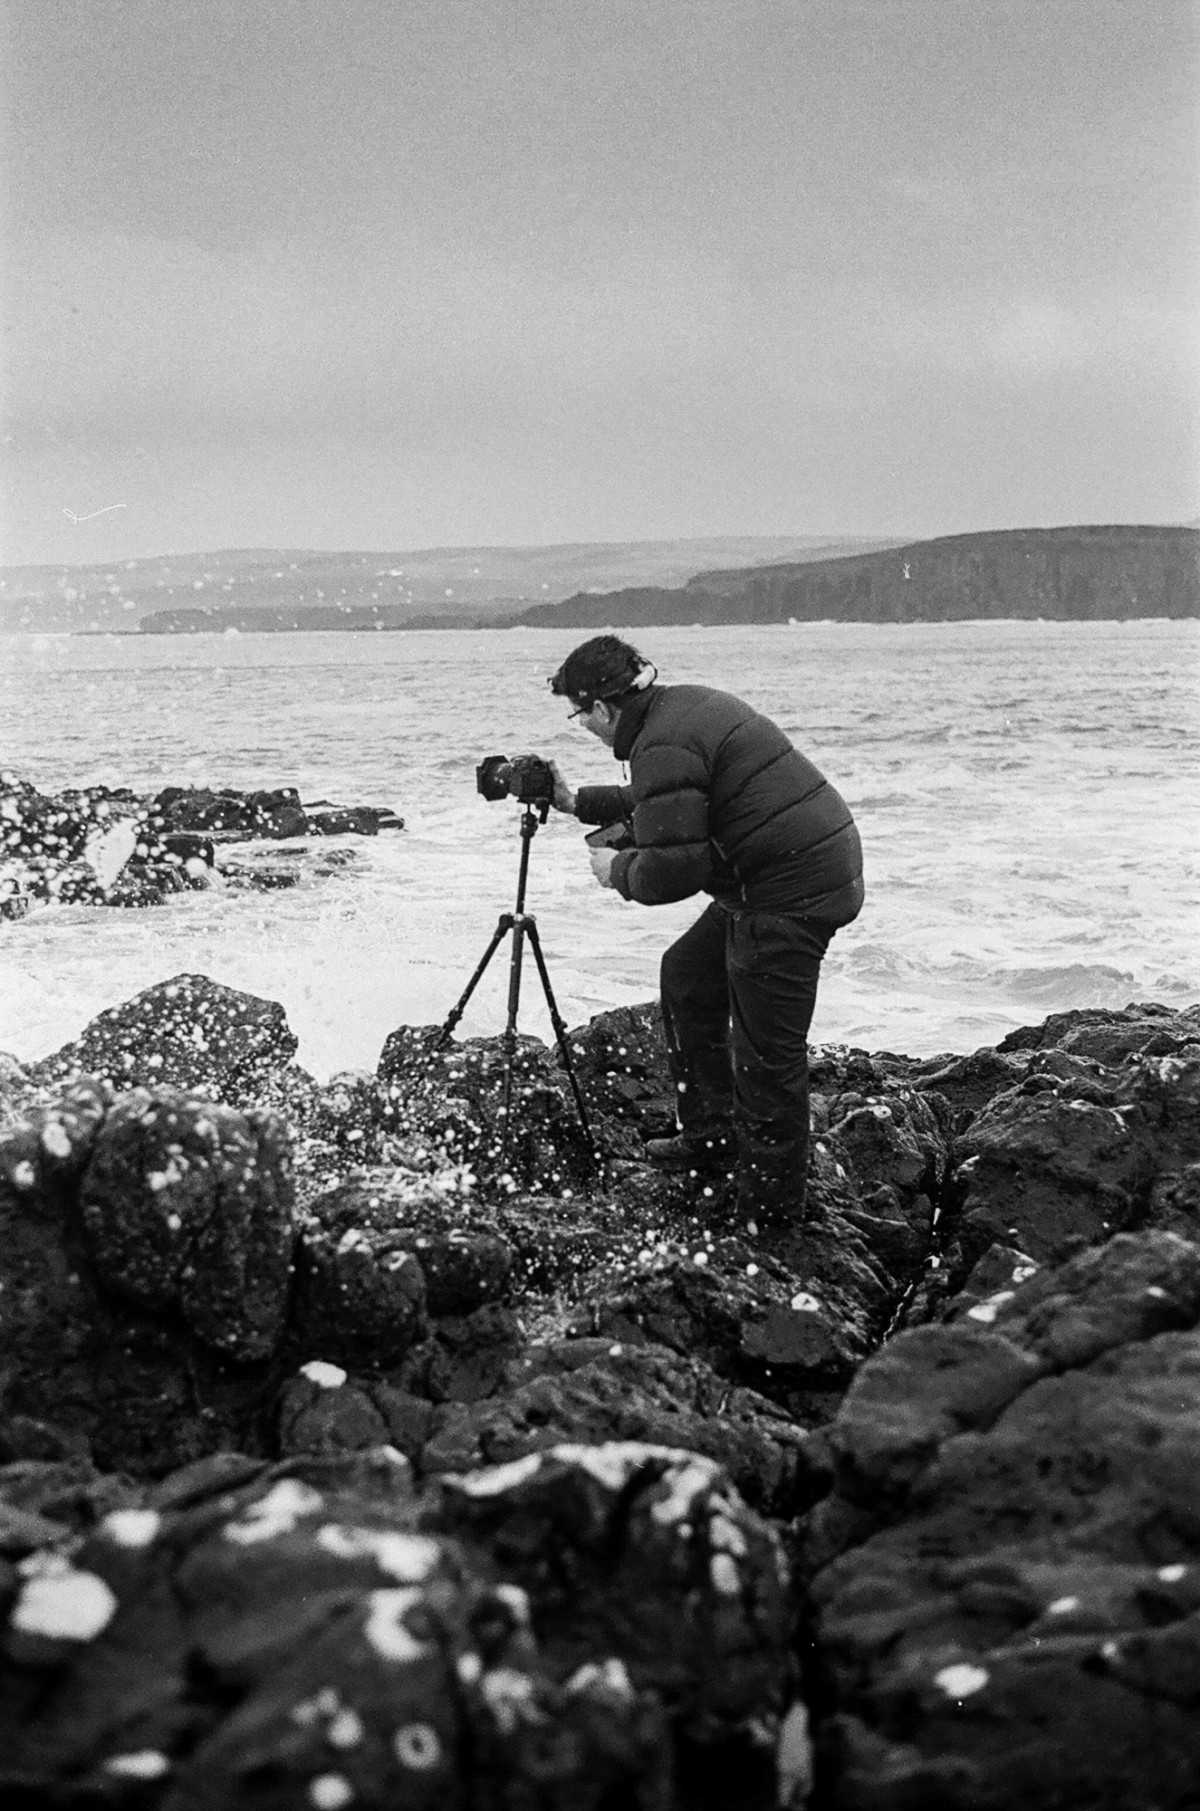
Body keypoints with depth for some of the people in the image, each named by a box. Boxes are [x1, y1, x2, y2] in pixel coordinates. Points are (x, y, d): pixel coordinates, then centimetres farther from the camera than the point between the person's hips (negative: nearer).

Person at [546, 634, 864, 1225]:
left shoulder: (663, 747, -18)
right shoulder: (685, 705, 14)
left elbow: (673, 870, -21)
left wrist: (617, 871, -1)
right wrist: (579, 802, 32)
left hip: (791, 893, -11)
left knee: (764, 1056, -4)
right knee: (686, 975, 23)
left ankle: (770, 1217, 6)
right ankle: (711, 1141, 30)